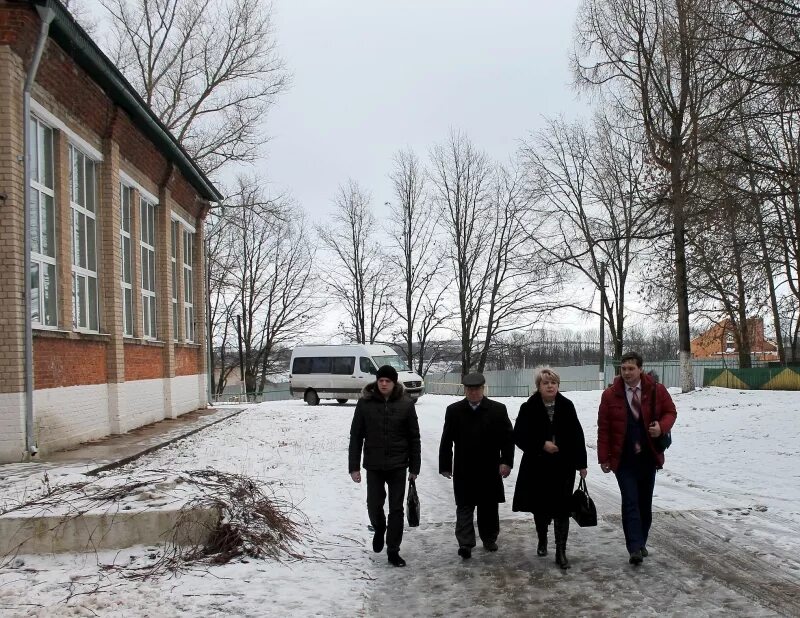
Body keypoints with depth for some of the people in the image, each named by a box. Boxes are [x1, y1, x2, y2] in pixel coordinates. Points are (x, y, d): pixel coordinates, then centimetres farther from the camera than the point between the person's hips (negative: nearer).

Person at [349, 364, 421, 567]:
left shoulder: (406, 404, -3)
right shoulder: (365, 403, -4)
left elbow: (414, 437, 2)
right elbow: (356, 436, -1)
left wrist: (414, 467, 0)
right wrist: (354, 466, -4)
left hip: (398, 466, 0)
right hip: (373, 466, 0)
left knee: (396, 509, 3)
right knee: (374, 506, 5)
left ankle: (393, 551, 15)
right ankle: (379, 530, 38)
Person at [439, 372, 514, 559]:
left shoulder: (498, 409, -1)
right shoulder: (454, 410, 1)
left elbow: (508, 437, 1)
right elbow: (446, 441, 3)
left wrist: (506, 461, -8)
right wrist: (445, 466, 1)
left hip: (489, 470, 0)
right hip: (463, 471, 0)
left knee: (489, 506, 12)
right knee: (464, 506, -2)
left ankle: (489, 538, 28)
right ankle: (465, 544, -3)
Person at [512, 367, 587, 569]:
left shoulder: (566, 406, -1)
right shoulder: (529, 408, -6)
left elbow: (577, 436, 1)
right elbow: (519, 435, -7)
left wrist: (581, 463, 0)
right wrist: (542, 444, -18)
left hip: (563, 466, 0)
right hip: (537, 466, 0)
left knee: (562, 509, -3)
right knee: (540, 507, 14)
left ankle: (561, 551, 3)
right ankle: (542, 541, 37)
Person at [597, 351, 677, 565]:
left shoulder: (656, 390, -2)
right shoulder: (610, 395, -5)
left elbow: (670, 412, 11)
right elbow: (603, 428, -2)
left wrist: (662, 427, -13)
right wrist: (604, 457, -5)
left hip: (648, 457, 3)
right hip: (623, 459, -2)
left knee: (645, 503, 12)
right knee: (630, 503, -10)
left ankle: (641, 543, 27)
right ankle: (634, 549, -11)